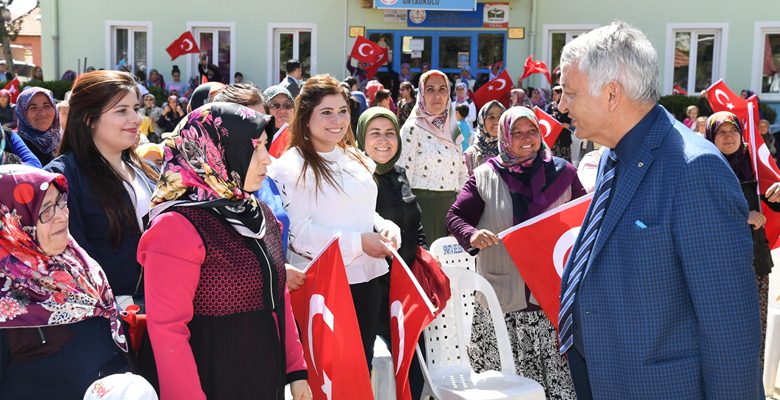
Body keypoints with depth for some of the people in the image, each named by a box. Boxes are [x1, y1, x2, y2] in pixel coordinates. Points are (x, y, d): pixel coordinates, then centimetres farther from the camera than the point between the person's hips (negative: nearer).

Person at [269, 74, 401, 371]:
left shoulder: (355, 158, 11)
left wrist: (384, 227, -1)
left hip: (365, 278, 7)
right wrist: (358, 242, -18)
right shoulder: (292, 167, -12)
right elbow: (296, 232, -19)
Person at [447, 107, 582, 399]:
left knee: (558, 375, -3)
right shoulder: (485, 176, 5)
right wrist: (472, 234, -16)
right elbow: (455, 216, 4)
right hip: (503, 296, 0)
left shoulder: (562, 172, 7)